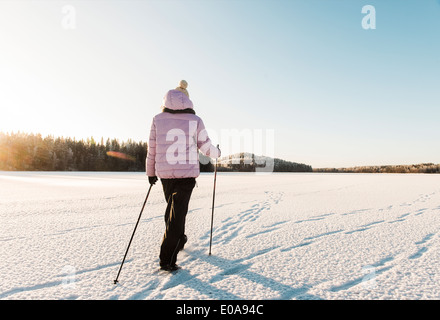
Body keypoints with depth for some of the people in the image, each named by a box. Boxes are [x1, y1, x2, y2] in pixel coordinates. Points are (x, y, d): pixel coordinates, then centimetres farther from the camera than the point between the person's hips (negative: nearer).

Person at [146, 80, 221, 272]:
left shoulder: (158, 119, 0)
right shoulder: (194, 120, -5)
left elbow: (152, 149, 3)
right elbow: (206, 148, 0)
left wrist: (151, 172, 15)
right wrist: (217, 152, 22)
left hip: (164, 173, 3)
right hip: (187, 173, -3)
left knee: (172, 208, 23)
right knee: (177, 213, 2)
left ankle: (179, 241, 45)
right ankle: (167, 259, 3)